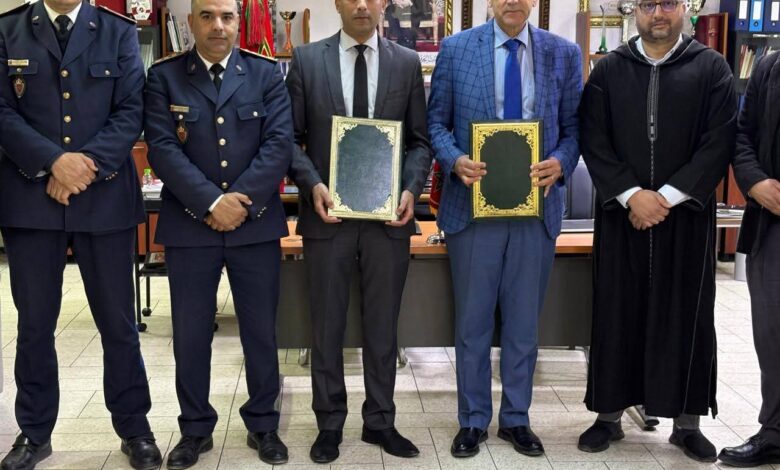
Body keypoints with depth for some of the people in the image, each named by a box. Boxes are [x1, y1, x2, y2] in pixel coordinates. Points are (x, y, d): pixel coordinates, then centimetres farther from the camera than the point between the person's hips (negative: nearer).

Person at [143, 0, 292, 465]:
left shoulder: (267, 74, 4)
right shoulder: (163, 76, 2)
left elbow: (280, 143, -5)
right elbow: (162, 148, -8)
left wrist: (241, 200, -15)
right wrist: (211, 202, -17)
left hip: (256, 224, 1)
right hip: (189, 226, 0)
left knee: (261, 331, 9)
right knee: (191, 334, 8)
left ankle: (263, 425, 26)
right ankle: (195, 428, 25)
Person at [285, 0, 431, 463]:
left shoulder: (407, 62, 5)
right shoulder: (307, 59, 1)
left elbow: (420, 139, 5)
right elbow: (291, 136, 0)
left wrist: (412, 189, -11)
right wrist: (312, 185, -15)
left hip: (389, 215, 1)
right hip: (329, 213, -1)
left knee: (383, 325, 11)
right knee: (327, 325, 9)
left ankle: (380, 421, 26)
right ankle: (330, 424, 24)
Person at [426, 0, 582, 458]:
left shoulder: (564, 54, 4)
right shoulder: (456, 49, 1)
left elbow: (574, 126, 6)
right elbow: (436, 120, 3)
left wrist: (561, 163, -14)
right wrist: (455, 160, -16)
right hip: (474, 203, -1)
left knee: (524, 321, 11)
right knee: (472, 320, 8)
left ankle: (517, 418, 27)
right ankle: (473, 419, 24)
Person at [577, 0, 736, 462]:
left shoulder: (712, 68, 3)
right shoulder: (609, 69, 6)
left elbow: (719, 142, -5)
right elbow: (594, 140, 0)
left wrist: (667, 196, -13)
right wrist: (632, 194, -12)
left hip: (687, 214, -1)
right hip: (622, 213, 1)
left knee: (687, 317, 4)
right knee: (616, 315, 5)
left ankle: (687, 422, 16)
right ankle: (610, 416, 16)